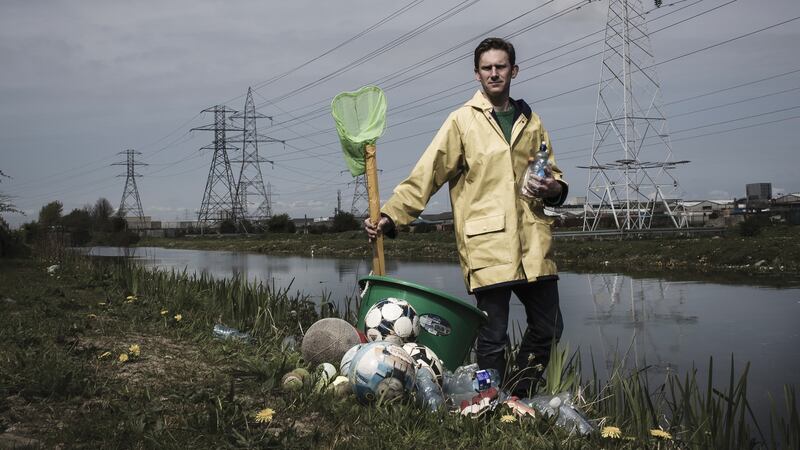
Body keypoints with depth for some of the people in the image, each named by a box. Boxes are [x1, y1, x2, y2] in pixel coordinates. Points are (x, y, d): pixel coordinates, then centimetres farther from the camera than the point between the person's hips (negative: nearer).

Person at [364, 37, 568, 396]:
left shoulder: (531, 122, 16)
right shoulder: (463, 121, 3)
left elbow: (553, 175, 26)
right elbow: (425, 176, -2)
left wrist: (553, 189, 2)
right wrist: (390, 215, -13)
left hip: (533, 245, 5)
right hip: (487, 245, -5)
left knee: (548, 329, 10)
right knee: (493, 336, -3)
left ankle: (518, 398, 28)